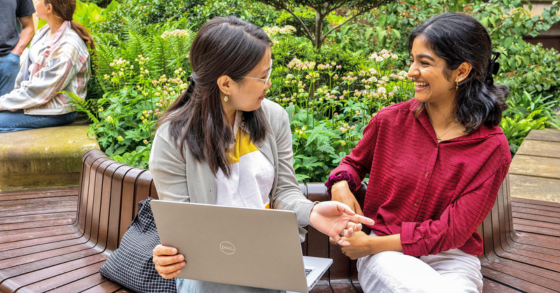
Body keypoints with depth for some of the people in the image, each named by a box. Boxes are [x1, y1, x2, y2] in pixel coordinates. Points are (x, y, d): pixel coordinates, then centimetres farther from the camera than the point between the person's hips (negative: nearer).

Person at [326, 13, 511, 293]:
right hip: (388, 258, 0)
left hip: (451, 259, 1)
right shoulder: (389, 121, -3)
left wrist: (372, 244, -16)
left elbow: (453, 230, -12)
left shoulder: (491, 148, -9)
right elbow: (355, 161, 19)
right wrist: (340, 185, -6)